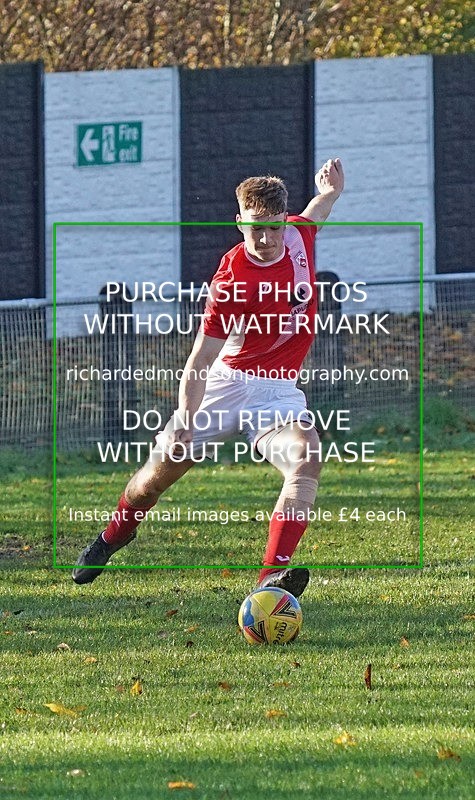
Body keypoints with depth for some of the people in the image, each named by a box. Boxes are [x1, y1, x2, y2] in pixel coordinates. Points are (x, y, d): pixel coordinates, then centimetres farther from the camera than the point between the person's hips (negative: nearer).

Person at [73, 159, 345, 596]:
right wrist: (185, 421, -30)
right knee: (163, 468, 4)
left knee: (306, 459, -27)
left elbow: (318, 209, 24)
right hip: (227, 379, -3)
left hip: (278, 391, 3)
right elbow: (201, 359, -21)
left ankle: (273, 575, -35)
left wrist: (332, 188, 3)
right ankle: (116, 533, 37)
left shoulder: (299, 234, -5)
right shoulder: (232, 281, -22)